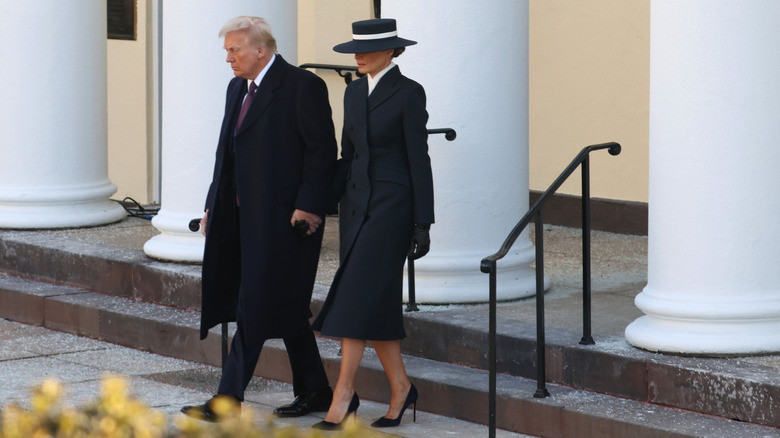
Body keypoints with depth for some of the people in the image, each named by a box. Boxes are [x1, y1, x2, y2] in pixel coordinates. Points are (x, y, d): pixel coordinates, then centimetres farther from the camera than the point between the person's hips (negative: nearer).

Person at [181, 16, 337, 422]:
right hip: (248, 215, 9)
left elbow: (322, 150, -12)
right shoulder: (238, 88, 17)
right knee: (284, 307, 12)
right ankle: (314, 392, 21)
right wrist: (214, 205, 14)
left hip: (283, 217, -9)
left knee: (256, 304, -10)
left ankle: (229, 399, -11)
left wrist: (308, 206, -18)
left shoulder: (302, 86, -10)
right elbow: (227, 152, 21)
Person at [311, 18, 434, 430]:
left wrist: (423, 224, -12)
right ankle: (400, 387, 18)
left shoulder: (409, 93, -10)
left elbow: (419, 159, -10)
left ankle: (343, 393, -13)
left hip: (392, 205, -7)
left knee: (357, 298, -14)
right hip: (356, 203, 7)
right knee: (375, 303, 6)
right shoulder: (354, 92, 11)